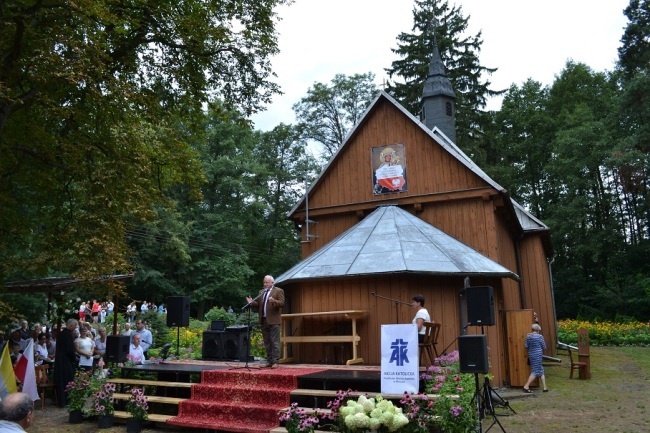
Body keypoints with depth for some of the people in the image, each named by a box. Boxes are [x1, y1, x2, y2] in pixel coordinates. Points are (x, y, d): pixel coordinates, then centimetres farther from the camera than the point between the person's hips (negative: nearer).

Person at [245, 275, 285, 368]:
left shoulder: (278, 291, -1)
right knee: (267, 343, 10)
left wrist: (274, 301, -28)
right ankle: (269, 361, 16)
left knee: (275, 342, -6)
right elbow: (259, 305, 17)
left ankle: (275, 362, -3)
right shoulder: (261, 292, 18)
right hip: (264, 320, 6)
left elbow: (282, 303, -11)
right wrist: (252, 302, -1)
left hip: (273, 320, -6)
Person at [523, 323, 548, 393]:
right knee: (535, 372, -2)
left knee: (541, 371, 16)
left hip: (531, 355, 6)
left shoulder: (528, 336, 3)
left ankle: (544, 387, 18)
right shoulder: (540, 336, -11)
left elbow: (526, 346, 2)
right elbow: (544, 347, -4)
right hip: (538, 355, -6)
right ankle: (526, 386, -6)